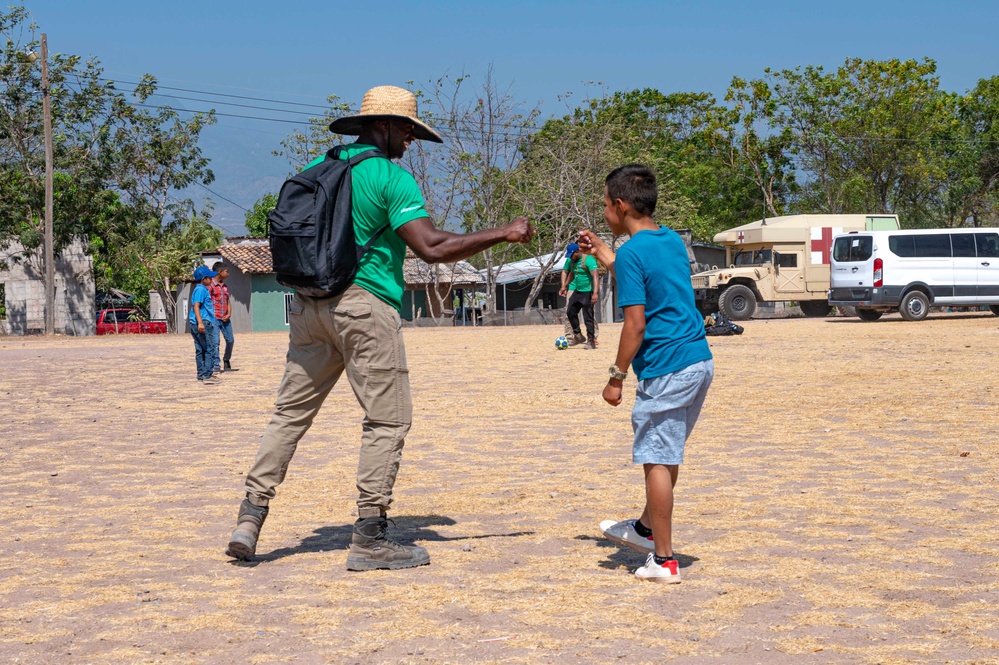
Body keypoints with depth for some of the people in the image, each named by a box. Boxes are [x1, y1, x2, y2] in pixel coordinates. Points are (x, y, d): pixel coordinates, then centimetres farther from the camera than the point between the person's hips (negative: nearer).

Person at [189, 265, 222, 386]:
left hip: (204, 323, 10)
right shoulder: (201, 290, -12)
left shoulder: (202, 289, 19)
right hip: (202, 322, -10)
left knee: (201, 351, 11)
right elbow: (196, 306, -21)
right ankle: (207, 376, -7)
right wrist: (200, 322, -30)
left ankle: (202, 376, 15)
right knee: (208, 350, -7)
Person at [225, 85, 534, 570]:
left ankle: (251, 515, 7)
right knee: (387, 420, 0)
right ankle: (370, 539, -1)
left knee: (290, 411, 13)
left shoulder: (318, 168, 14)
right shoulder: (392, 178, -7)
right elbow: (431, 247, -16)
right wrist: (505, 234, -10)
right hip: (364, 304, -7)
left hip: (308, 304, 7)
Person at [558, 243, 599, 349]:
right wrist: (564, 287, 19)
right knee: (570, 312, 13)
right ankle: (578, 336, 26)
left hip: (588, 292, -9)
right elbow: (565, 272, 25)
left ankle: (591, 342, -2)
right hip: (577, 291, 9)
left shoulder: (588, 260, -19)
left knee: (588, 317, -7)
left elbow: (595, 276, -27)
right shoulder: (570, 261, 6)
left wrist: (595, 293, -36)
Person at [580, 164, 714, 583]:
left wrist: (616, 377, -10)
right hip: (699, 360, 9)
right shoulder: (672, 241, 12)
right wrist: (601, 253, 33)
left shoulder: (632, 253, -13)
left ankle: (664, 560, 2)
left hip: (667, 370, -9)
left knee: (657, 460, -2)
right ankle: (646, 529, 38)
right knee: (666, 454, 22)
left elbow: (635, 324, -17)